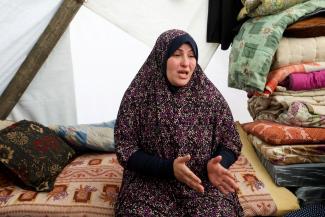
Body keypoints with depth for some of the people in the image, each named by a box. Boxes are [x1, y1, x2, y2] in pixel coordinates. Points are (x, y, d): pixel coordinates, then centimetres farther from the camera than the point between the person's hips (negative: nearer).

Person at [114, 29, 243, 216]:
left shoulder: (209, 94, -4)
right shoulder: (137, 95, -8)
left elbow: (231, 143, 3)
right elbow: (125, 149, -7)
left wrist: (217, 165, -19)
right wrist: (168, 168, -21)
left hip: (204, 182, 2)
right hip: (151, 182, -1)